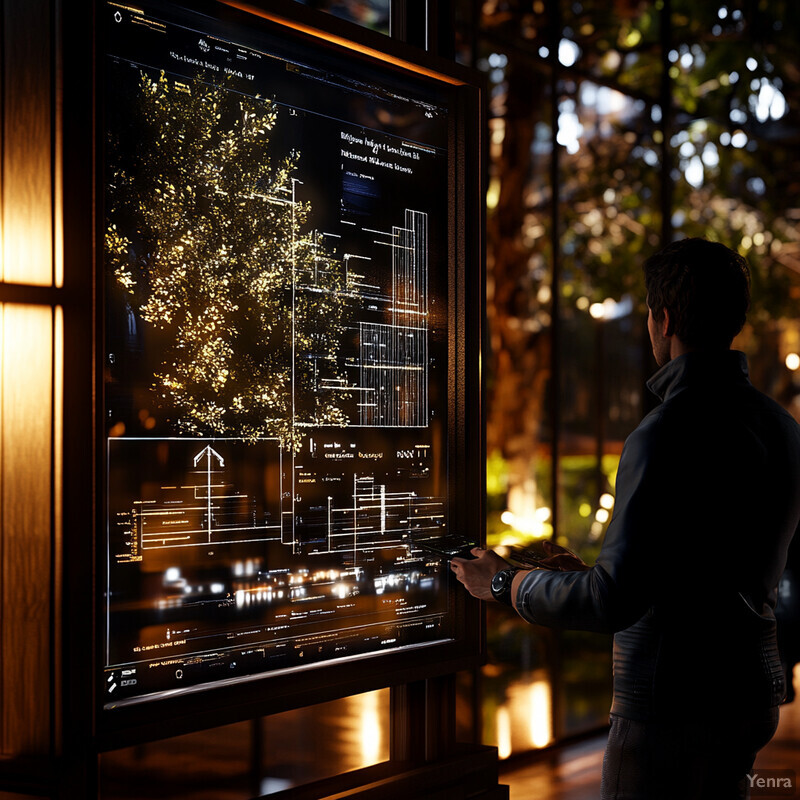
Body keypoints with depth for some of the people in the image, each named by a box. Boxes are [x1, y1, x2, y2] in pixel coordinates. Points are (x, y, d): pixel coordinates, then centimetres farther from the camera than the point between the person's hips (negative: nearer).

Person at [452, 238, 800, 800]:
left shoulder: (667, 435, -20)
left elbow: (615, 601, -22)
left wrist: (504, 584, -7)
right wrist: (586, 573, 25)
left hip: (672, 709, -9)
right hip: (752, 695, 9)